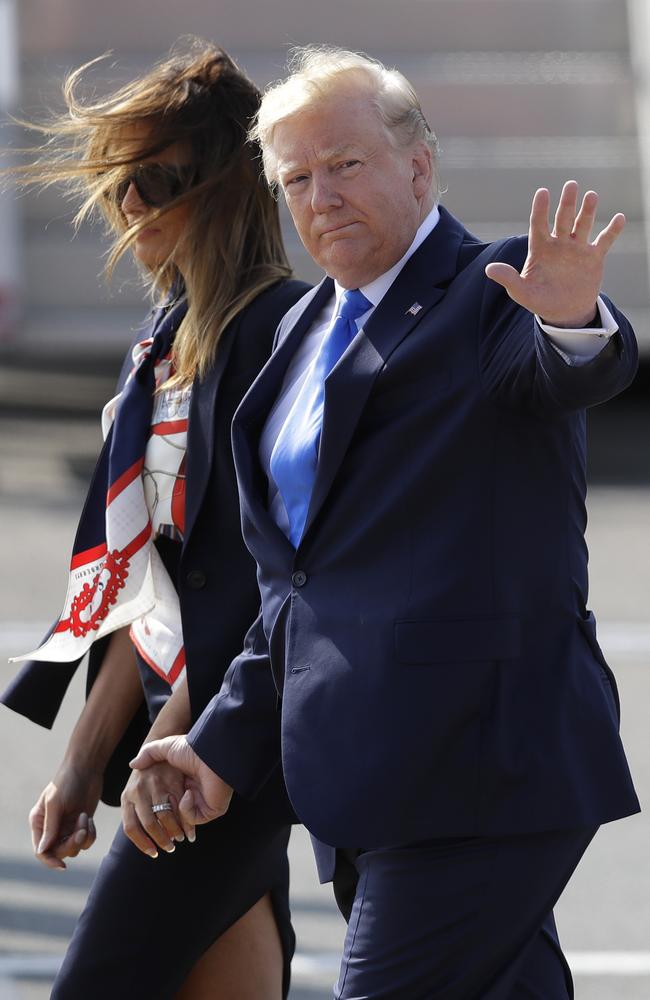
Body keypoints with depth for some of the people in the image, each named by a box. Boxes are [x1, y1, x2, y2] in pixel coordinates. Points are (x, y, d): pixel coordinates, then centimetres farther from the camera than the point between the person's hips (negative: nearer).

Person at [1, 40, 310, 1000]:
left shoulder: (276, 327, -12)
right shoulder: (171, 341, 14)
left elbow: (255, 572, -17)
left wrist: (176, 749, -19)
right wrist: (84, 766, 14)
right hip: (178, 727, 8)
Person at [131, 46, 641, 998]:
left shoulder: (495, 294, -5)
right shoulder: (308, 328, 18)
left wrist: (572, 318, -51)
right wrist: (228, 741, 22)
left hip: (480, 769, -8)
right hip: (372, 777, 8)